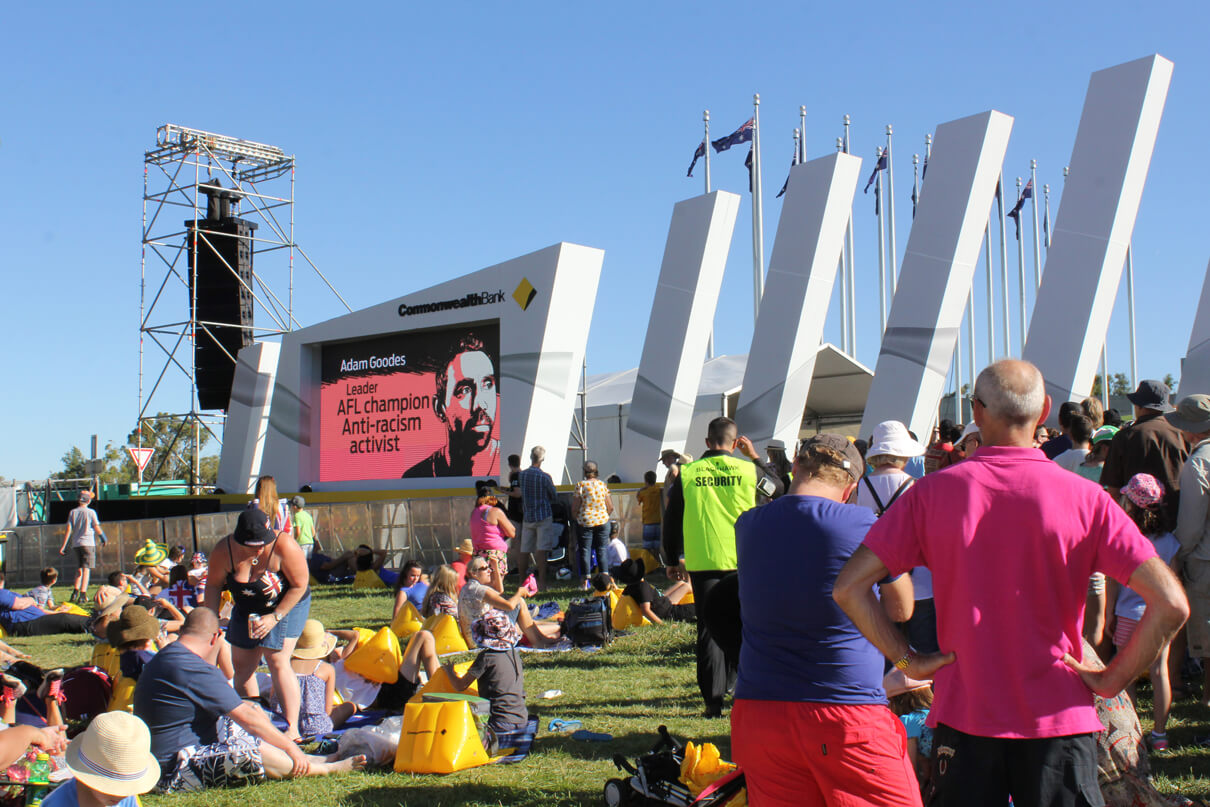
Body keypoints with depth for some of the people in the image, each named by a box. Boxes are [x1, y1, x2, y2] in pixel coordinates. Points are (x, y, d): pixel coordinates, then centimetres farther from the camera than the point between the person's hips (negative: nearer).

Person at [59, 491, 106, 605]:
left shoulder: (72, 512, 6)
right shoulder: (91, 512, -4)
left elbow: (68, 530, 2)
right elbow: (97, 528, -3)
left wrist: (63, 546, 3)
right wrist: (104, 538, 15)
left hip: (75, 544, 4)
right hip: (88, 543, -4)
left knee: (79, 569, 17)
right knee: (86, 569, -5)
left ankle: (75, 593, 9)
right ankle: (83, 595, -14)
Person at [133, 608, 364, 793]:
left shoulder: (166, 658, 11)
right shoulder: (193, 669, -23)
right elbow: (246, 717, -20)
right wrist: (290, 746, -13)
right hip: (174, 772, -11)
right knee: (248, 753, -29)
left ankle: (316, 760, 8)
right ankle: (329, 768, -10)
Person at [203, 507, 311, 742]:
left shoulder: (284, 547, -32)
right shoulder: (223, 551, -22)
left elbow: (299, 586, -21)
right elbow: (213, 585, -4)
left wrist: (274, 617, -23)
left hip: (287, 606, -4)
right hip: (246, 609, 4)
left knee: (277, 661, -17)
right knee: (242, 666, 4)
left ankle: (292, 728, -15)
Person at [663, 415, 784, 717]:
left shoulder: (687, 474, 0)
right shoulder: (748, 470, -2)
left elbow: (671, 520, 6)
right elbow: (778, 487, 19)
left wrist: (672, 561, 17)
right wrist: (755, 456, 23)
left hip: (702, 564, 0)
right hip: (744, 562, 0)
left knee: (709, 631, 5)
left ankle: (713, 700, 3)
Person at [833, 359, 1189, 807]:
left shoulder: (932, 493, -5)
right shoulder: (1085, 498, -7)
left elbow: (848, 588, -8)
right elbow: (1171, 604, -13)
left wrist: (909, 660, -1)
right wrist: (1111, 679, -3)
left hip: (962, 718, 1)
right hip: (1058, 720, -1)